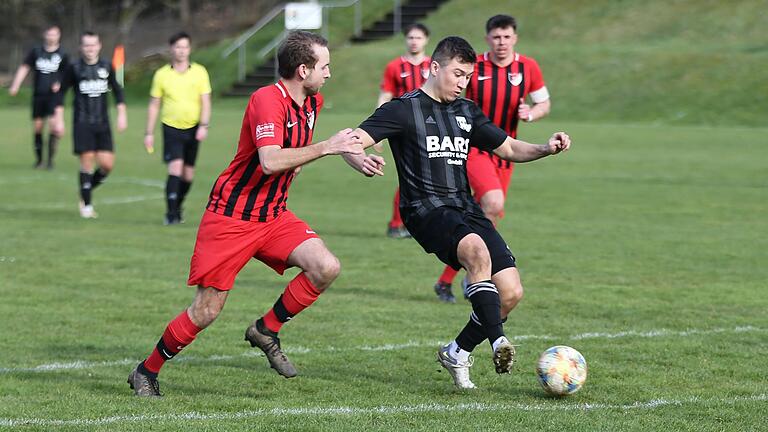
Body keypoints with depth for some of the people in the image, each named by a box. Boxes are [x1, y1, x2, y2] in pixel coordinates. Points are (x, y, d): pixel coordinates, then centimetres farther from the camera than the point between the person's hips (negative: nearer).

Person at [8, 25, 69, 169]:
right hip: (38, 95, 2)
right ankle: (39, 159, 18)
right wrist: (15, 85, 0)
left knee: (53, 125, -16)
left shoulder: (63, 55, 1)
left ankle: (50, 159, -8)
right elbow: (24, 68, 9)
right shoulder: (36, 51, 6)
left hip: (54, 96, -2)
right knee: (37, 126, 4)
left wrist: (60, 85, -10)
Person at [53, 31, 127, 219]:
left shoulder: (106, 67, 7)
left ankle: (87, 189, 22)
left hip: (103, 123, 3)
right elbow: (61, 92, 4)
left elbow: (117, 90, 16)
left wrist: (122, 114, 9)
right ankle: (86, 205, 2)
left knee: (107, 164, -4)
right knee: (87, 161, -9)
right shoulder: (74, 68, -2)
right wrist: (59, 119, -2)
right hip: (82, 123, -3)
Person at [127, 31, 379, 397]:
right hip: (230, 216, -7)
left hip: (273, 216, 7)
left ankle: (266, 330, 5)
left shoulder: (313, 103, 6)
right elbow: (270, 161, -34)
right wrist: (327, 147, -29)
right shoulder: (267, 99, -21)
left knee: (327, 268, -15)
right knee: (206, 312, -5)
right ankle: (146, 373, 16)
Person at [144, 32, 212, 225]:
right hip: (171, 128, -2)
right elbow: (154, 105, 6)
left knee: (188, 174, 8)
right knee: (175, 168, -17)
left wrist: (204, 126, -13)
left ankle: (177, 207, 29)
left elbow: (205, 101, 0)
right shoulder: (162, 74, 0)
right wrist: (149, 133, 4)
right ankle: (172, 213, -14)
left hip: (193, 128, 2)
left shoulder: (199, 72, 1)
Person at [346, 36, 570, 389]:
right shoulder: (404, 109, -1)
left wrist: (546, 149, 4)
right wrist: (361, 161, -34)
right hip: (426, 210, -7)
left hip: (466, 210, 7)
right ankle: (499, 342, -39)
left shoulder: (466, 112, 18)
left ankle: (457, 354, 13)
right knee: (477, 250, -38)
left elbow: (509, 149, 24)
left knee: (511, 293, -7)